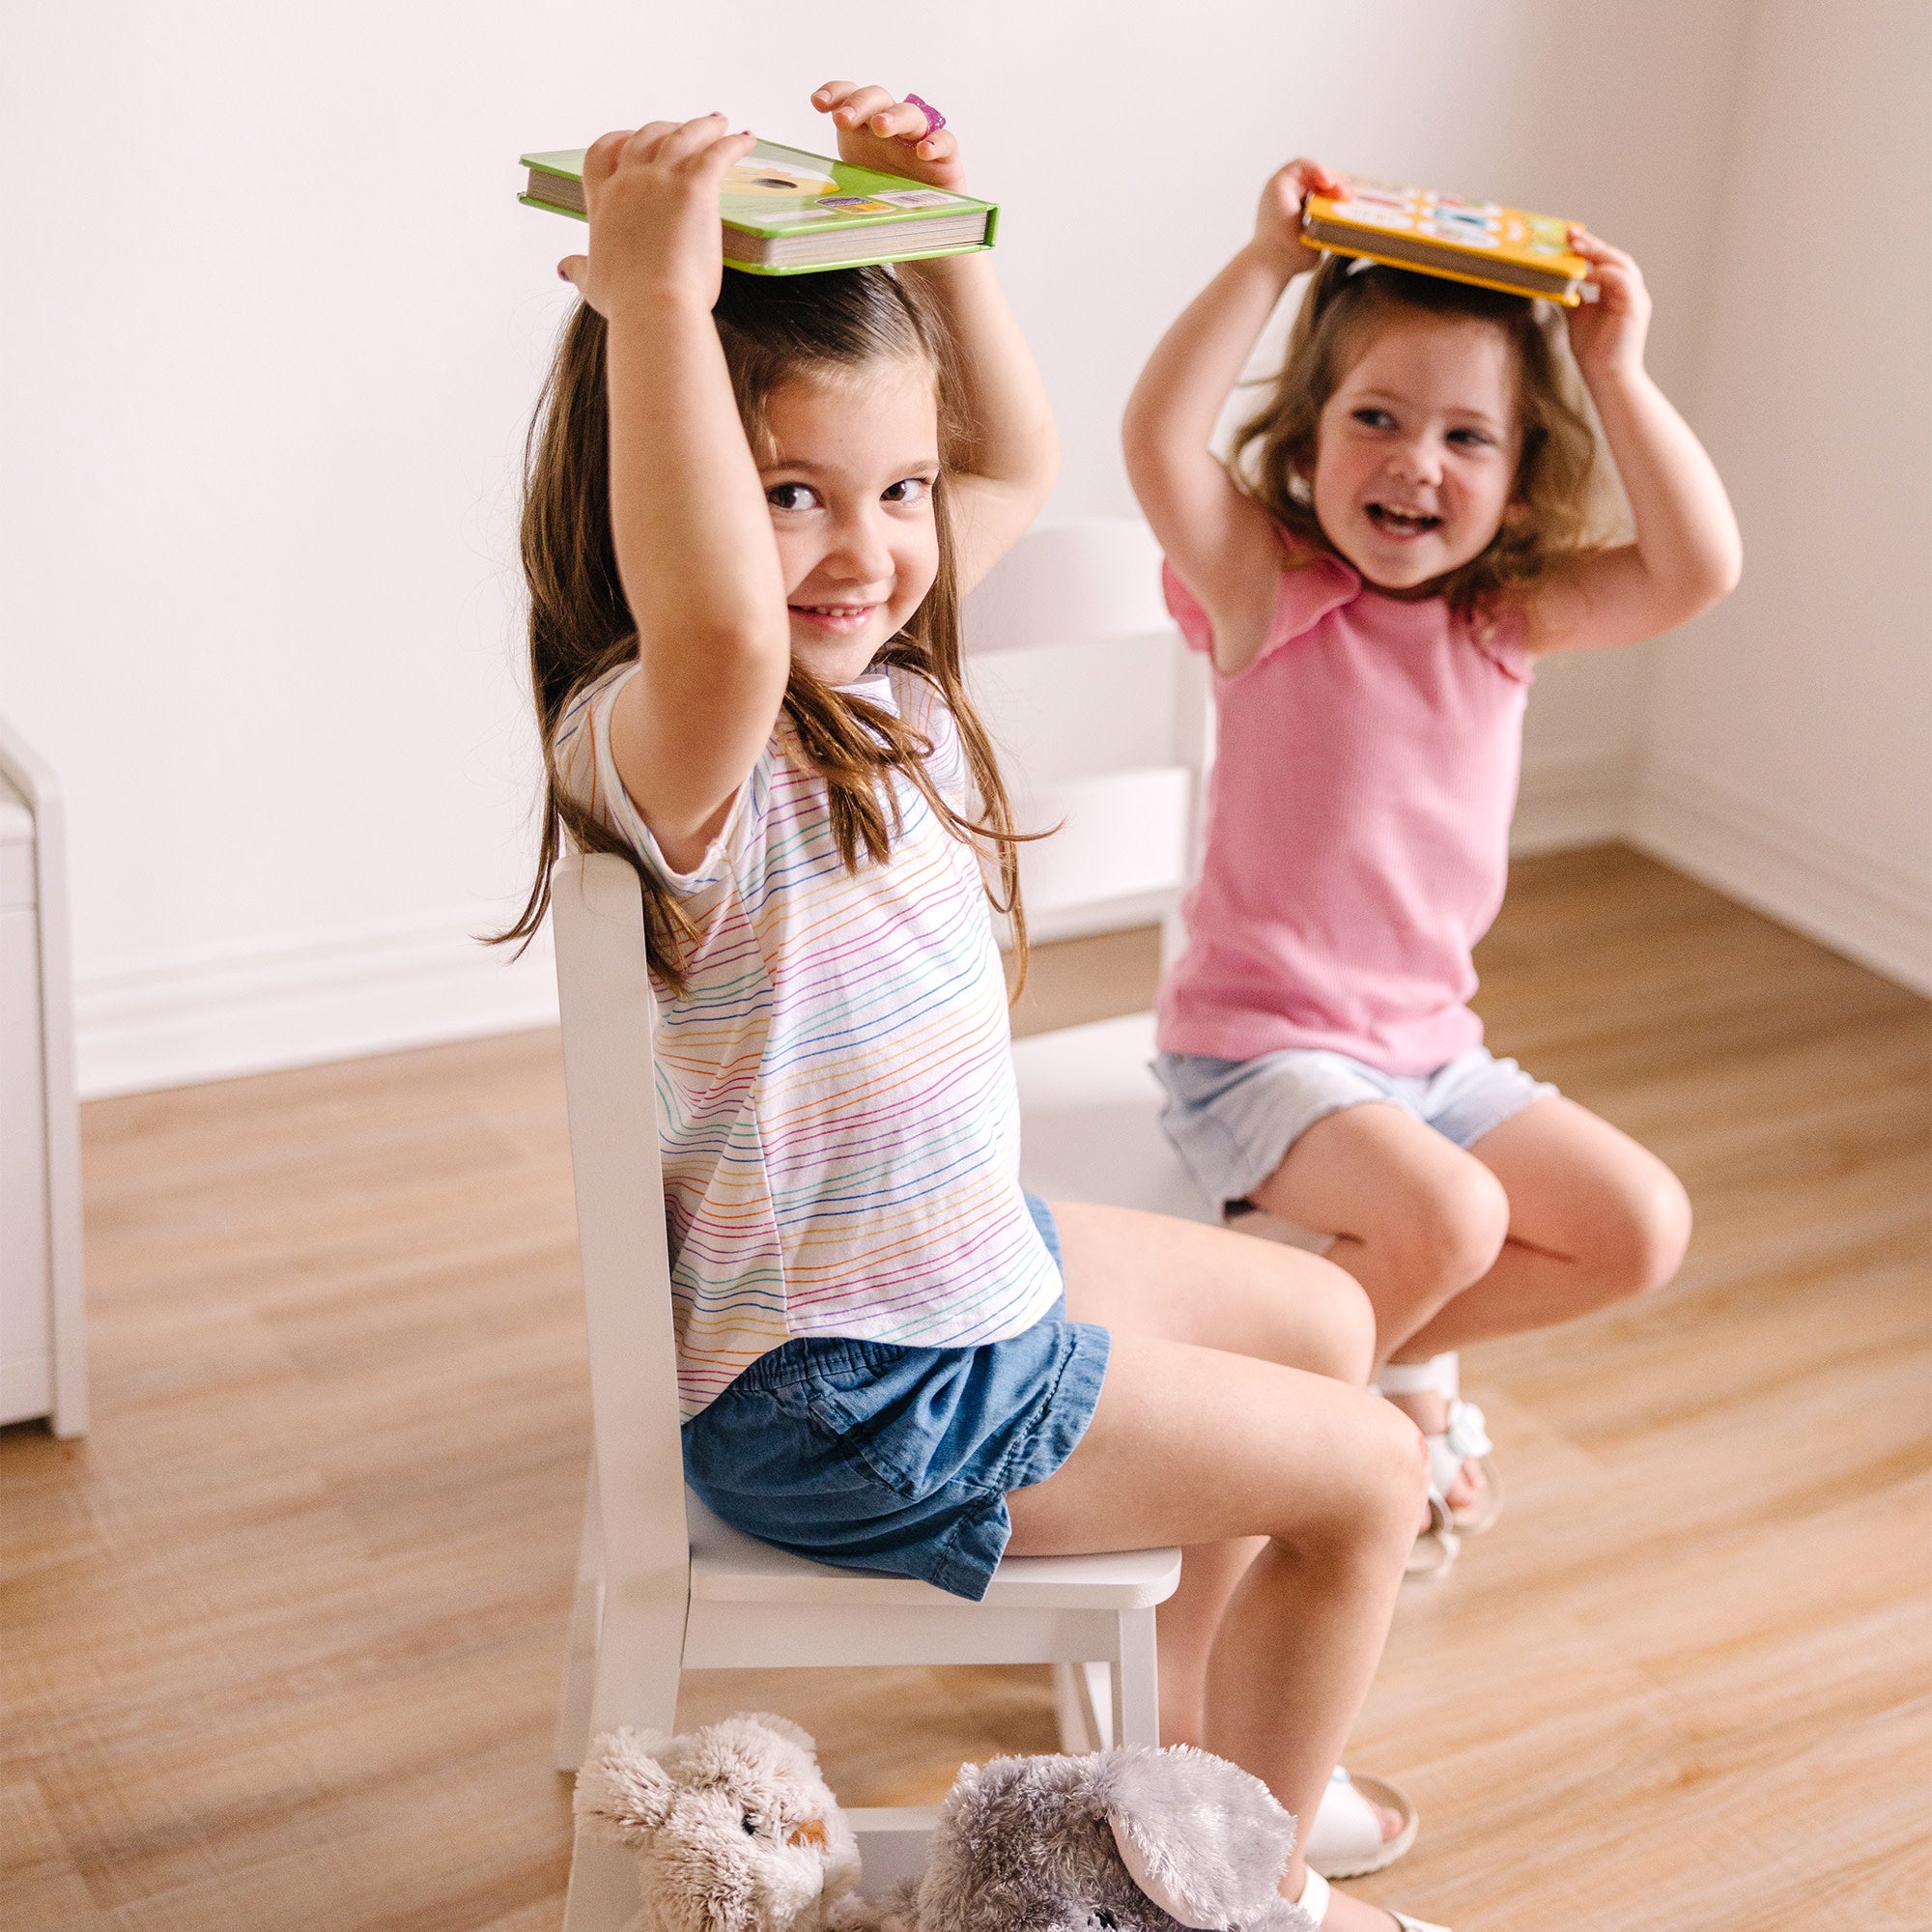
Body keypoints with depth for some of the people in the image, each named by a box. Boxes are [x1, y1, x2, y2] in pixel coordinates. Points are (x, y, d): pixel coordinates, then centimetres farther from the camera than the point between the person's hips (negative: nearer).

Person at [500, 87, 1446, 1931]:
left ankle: (1182, 1696, 44)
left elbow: (1015, 457, 11)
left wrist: (937, 227, -2)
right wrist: (659, 293, -51)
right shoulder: (660, 748, -30)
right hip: (858, 1400, -10)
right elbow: (718, 629, -55)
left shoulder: (872, 671, -2)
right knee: (1369, 1470, 2)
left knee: (1323, 1322, 27)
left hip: (976, 1249, 10)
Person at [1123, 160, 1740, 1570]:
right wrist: (1271, 262, -26)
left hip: (1433, 1048, 6)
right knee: (1450, 1216, -29)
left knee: (1641, 1228, -2)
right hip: (1261, 1048, -6)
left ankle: (1402, 1349, 19)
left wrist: (1618, 373, -17)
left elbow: (1699, 567, -12)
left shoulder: (1512, 617, 2)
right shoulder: (1269, 592, -10)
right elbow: (1159, 439, -28)